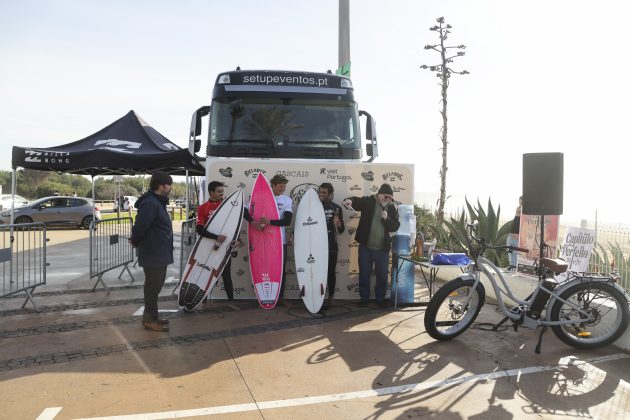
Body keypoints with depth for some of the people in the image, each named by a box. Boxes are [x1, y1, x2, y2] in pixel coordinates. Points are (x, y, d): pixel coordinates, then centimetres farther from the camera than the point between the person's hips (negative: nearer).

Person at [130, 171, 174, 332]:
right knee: (152, 286, 0)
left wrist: (135, 240, 11)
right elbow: (140, 227, -23)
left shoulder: (158, 202, 13)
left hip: (159, 254, 10)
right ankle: (150, 320, 12)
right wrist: (135, 241, -6)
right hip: (152, 254, -10)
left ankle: (150, 316, 30)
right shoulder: (150, 203, -21)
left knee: (156, 285, 18)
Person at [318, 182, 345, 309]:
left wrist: (339, 224, -15)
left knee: (331, 272, 5)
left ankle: (330, 298, 17)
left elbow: (341, 230, 6)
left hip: (331, 246, 0)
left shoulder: (336, 208, 2)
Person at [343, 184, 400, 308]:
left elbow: (395, 227, -1)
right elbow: (357, 201, -17)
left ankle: (380, 298, 27)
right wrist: (349, 201, -39)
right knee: (364, 274, 8)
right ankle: (364, 298, 23)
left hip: (382, 249, 2)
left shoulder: (392, 208, 3)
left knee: (382, 275, 10)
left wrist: (386, 219, -19)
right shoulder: (368, 201, -3)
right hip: (365, 247, -2)